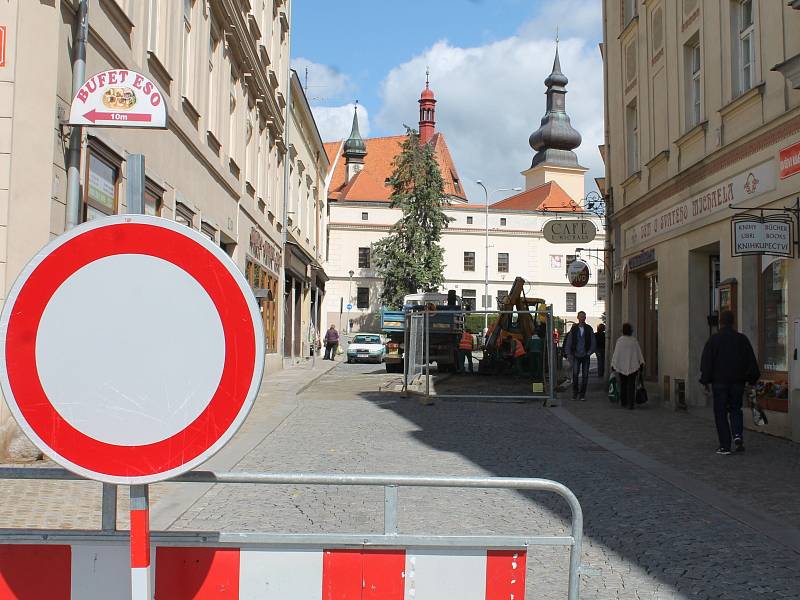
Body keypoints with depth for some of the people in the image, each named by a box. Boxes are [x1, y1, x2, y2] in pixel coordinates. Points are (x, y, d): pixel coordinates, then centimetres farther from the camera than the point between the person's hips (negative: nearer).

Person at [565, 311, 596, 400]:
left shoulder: (589, 329, 3)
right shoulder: (574, 329, 5)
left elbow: (593, 343, 5)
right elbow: (568, 343, 8)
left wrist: (589, 353, -5)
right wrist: (569, 355, 1)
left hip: (585, 356, 0)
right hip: (576, 356, 0)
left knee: (585, 375, 3)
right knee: (575, 374, -10)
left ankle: (582, 394, 11)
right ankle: (575, 393, 0)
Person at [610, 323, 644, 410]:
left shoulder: (620, 340, -7)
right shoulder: (634, 340, -2)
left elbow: (616, 354, -5)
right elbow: (639, 353, 3)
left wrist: (613, 365, 1)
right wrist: (641, 363, 12)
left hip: (622, 366, 0)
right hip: (633, 366, 0)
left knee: (623, 384, 15)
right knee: (631, 385, 0)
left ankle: (623, 402, 21)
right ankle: (631, 404, -8)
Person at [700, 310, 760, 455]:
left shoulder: (713, 339, -6)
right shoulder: (742, 339, 3)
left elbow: (706, 363, -6)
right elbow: (751, 362, 6)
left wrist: (705, 382, -1)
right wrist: (752, 380, 12)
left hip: (719, 382, -3)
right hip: (738, 382, 3)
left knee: (721, 413, 3)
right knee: (735, 410, 17)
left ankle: (725, 446, 1)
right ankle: (738, 435, -5)